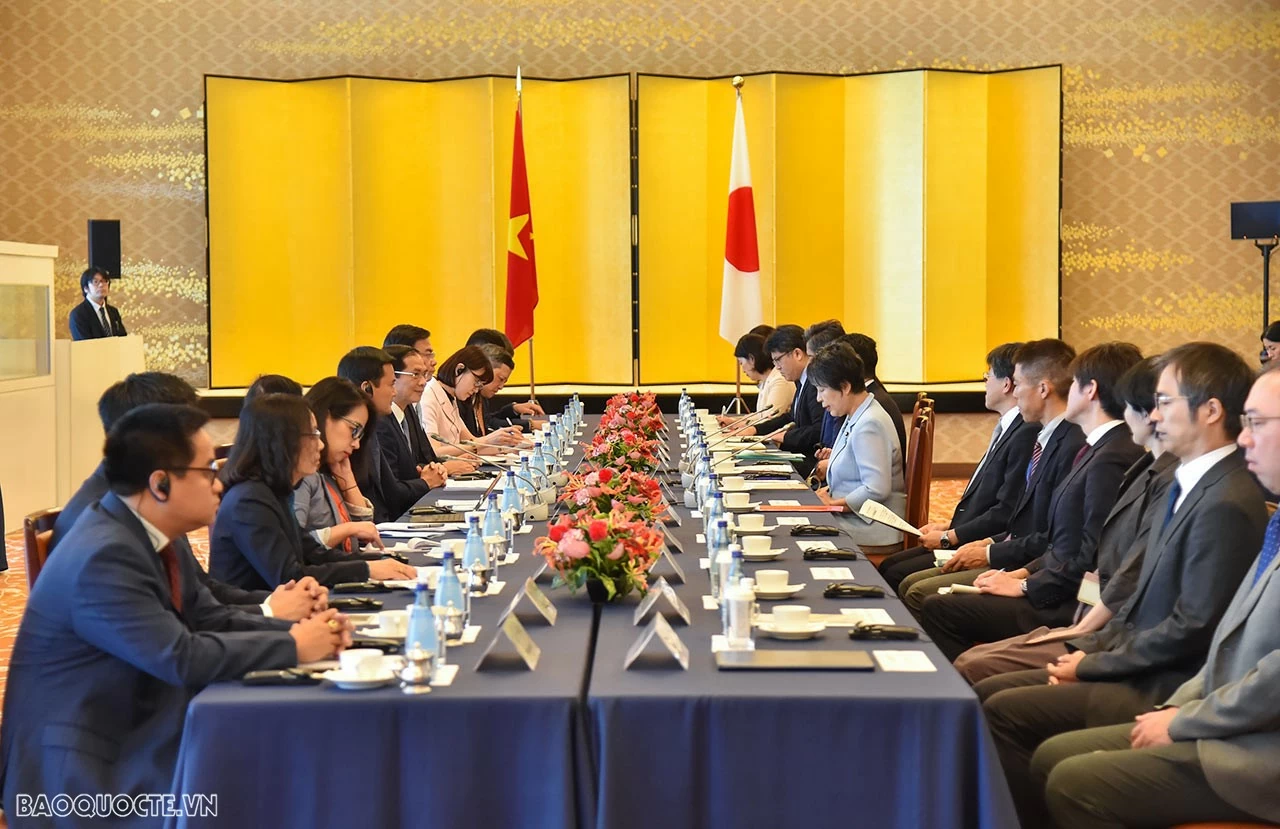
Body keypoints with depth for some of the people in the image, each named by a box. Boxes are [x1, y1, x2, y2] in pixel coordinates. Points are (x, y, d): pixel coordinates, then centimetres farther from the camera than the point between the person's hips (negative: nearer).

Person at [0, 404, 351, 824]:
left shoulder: (148, 537, 5)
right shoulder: (104, 558, -24)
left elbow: (212, 620, 9)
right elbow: (184, 658, -28)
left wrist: (298, 631, -7)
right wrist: (292, 647, -17)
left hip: (132, 738, 9)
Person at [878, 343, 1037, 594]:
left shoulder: (1026, 434, -19)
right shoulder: (1007, 428, 14)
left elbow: (1005, 512, -22)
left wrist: (949, 537, -14)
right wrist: (950, 526, 8)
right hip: (964, 539, 10)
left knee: (897, 576, -15)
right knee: (888, 566, 6)